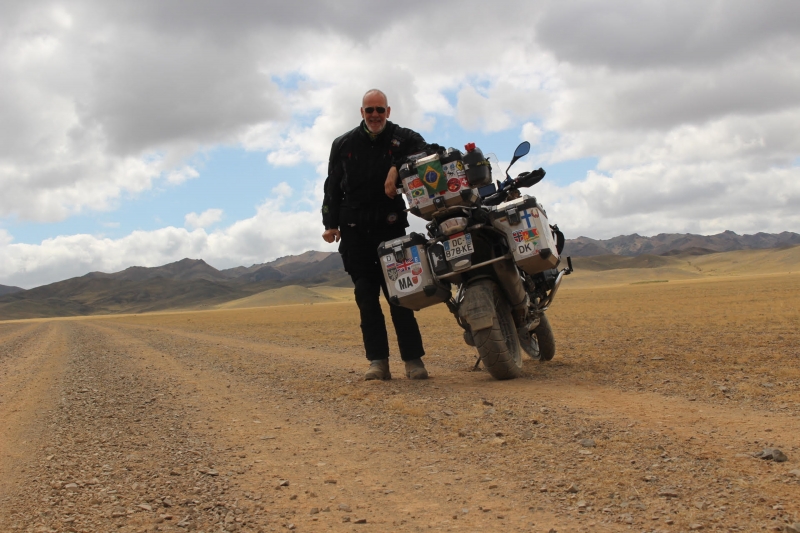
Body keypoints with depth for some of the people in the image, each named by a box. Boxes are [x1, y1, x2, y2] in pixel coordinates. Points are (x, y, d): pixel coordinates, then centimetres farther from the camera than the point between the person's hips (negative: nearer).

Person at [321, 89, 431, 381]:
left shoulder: (402, 137, 4)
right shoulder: (344, 144, 12)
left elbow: (424, 152, -16)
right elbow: (332, 187, 12)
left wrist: (398, 167, -30)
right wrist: (330, 223, 2)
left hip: (391, 224, -2)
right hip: (354, 228, 2)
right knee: (366, 294, -1)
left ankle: (413, 359, -2)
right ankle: (378, 360, 0)